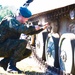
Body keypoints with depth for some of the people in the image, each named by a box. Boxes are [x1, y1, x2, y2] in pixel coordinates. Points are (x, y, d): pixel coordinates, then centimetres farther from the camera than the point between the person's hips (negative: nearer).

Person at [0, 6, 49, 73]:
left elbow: (29, 32, 22)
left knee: (28, 52, 9)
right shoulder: (11, 20, -16)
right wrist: (33, 27, -23)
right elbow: (21, 29, -35)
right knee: (23, 42, -26)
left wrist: (42, 28, 12)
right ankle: (11, 66, -19)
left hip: (7, 47, 10)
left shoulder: (20, 23, 13)